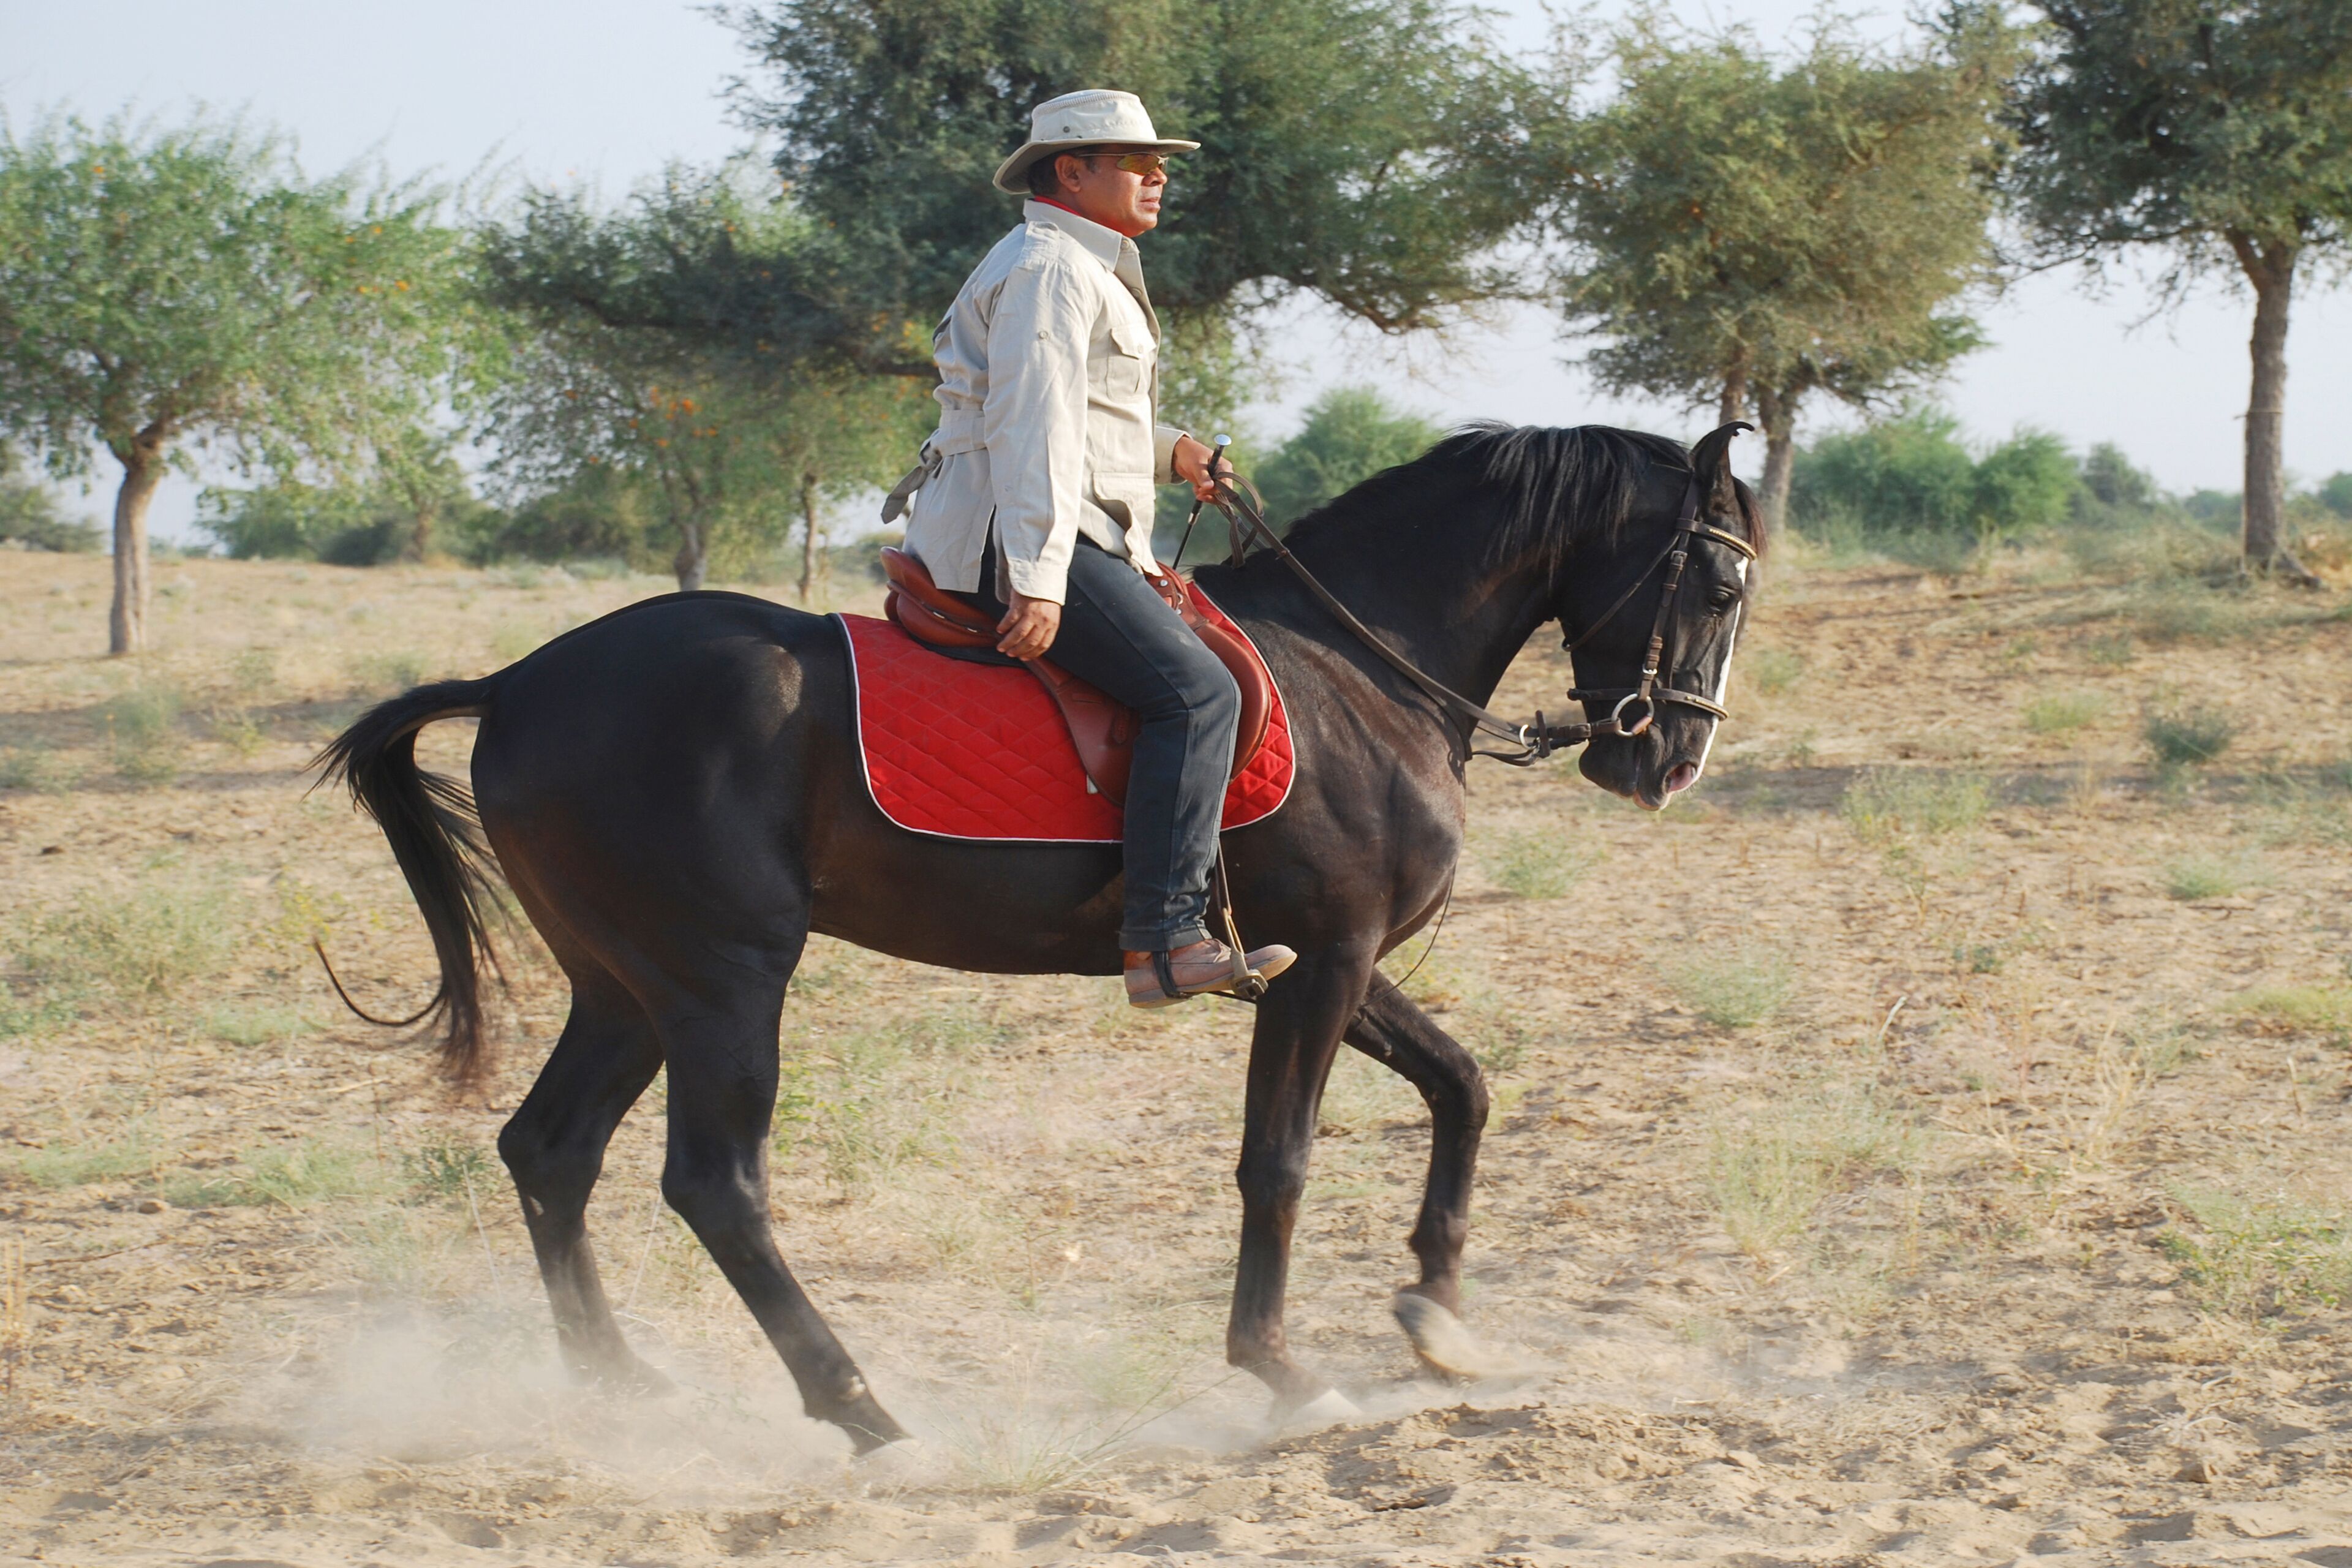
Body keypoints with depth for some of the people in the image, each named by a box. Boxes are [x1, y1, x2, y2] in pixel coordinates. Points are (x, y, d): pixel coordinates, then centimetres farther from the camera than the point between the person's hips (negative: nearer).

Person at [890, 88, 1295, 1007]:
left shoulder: (1087, 269, 25)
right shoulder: (1051, 268, -10)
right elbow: (1034, 426, -21)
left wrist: (1169, 453, 18)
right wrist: (1036, 580, -29)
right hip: (1018, 543, -12)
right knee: (1196, 690, -22)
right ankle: (1164, 939, -30)